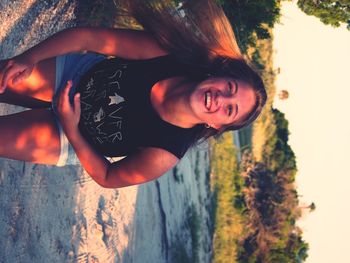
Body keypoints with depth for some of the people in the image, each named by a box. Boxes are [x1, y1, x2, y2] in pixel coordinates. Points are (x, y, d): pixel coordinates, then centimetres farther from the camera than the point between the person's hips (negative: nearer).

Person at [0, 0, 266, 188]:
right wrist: (27, 59, -32)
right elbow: (87, 37, -23)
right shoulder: (165, 54, -28)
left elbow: (107, 177, -18)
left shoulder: (164, 156, -32)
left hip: (70, 140, -2)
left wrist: (71, 130, -27)